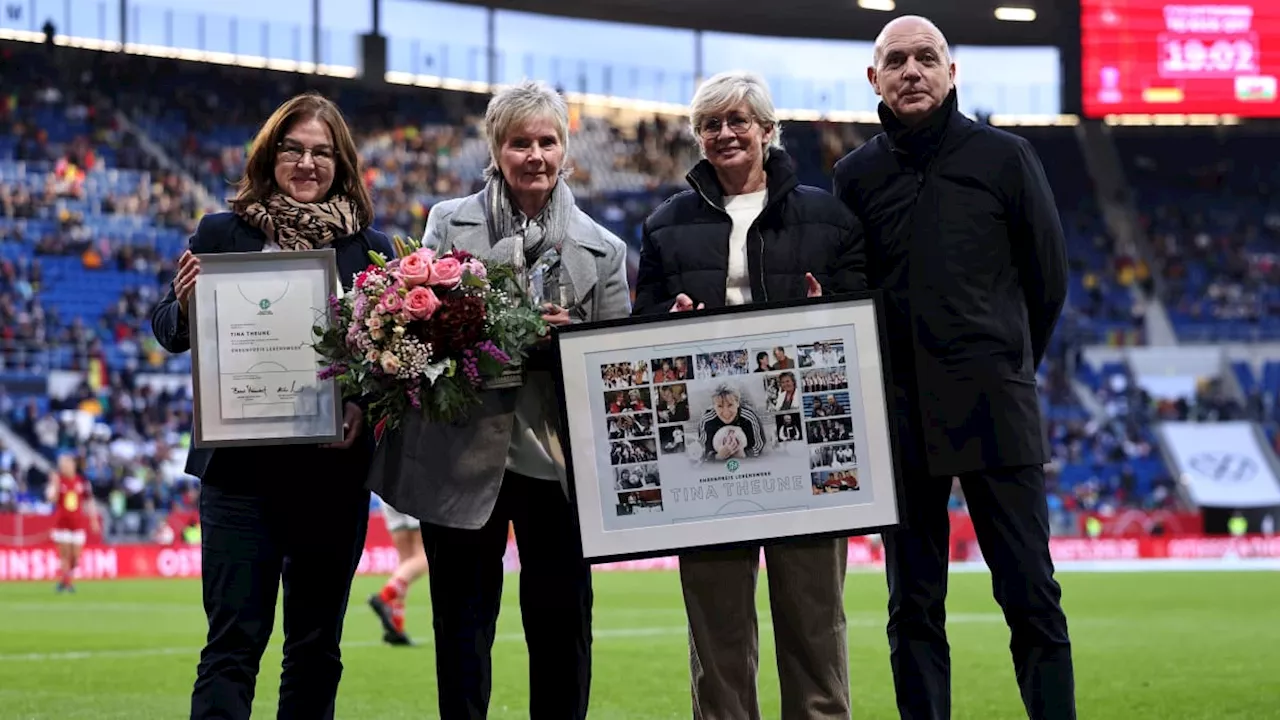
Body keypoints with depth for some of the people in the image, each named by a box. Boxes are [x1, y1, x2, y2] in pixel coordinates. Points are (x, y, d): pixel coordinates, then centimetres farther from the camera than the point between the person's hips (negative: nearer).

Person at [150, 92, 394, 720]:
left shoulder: (370, 248, 7)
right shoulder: (222, 234, 4)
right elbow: (168, 333, 6)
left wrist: (365, 404, -12)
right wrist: (187, 304, -16)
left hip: (335, 471, 2)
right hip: (241, 467, -2)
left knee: (316, 648, 9)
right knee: (233, 644, -6)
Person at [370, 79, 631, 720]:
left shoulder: (600, 248, 8)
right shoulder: (450, 223, 6)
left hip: (558, 456, 1)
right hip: (465, 453, 0)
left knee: (562, 624, 2)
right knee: (462, 625, 5)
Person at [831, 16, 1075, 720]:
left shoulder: (1005, 158, 4)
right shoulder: (856, 175, 9)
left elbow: (1047, 277, 10)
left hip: (994, 408, -2)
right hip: (901, 416, 2)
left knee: (1030, 595, -5)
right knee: (913, 607, 5)